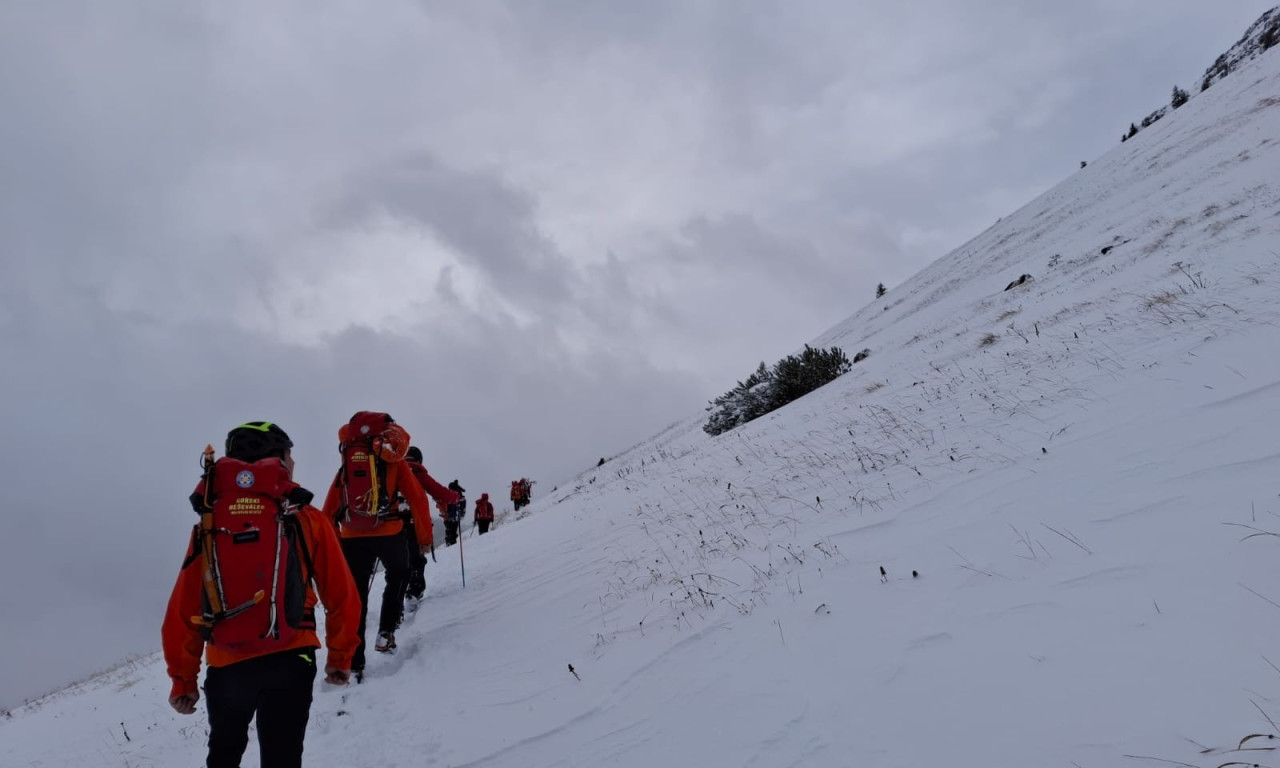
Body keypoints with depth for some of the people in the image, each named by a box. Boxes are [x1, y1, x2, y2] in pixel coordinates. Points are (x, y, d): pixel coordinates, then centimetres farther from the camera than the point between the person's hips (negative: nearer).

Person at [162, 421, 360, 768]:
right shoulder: (307, 519, -3)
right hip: (288, 660, -2)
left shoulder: (209, 523, 1)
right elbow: (342, 597, -1)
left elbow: (183, 606, 1)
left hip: (226, 665, 2)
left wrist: (183, 678, 12)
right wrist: (340, 656, 14)